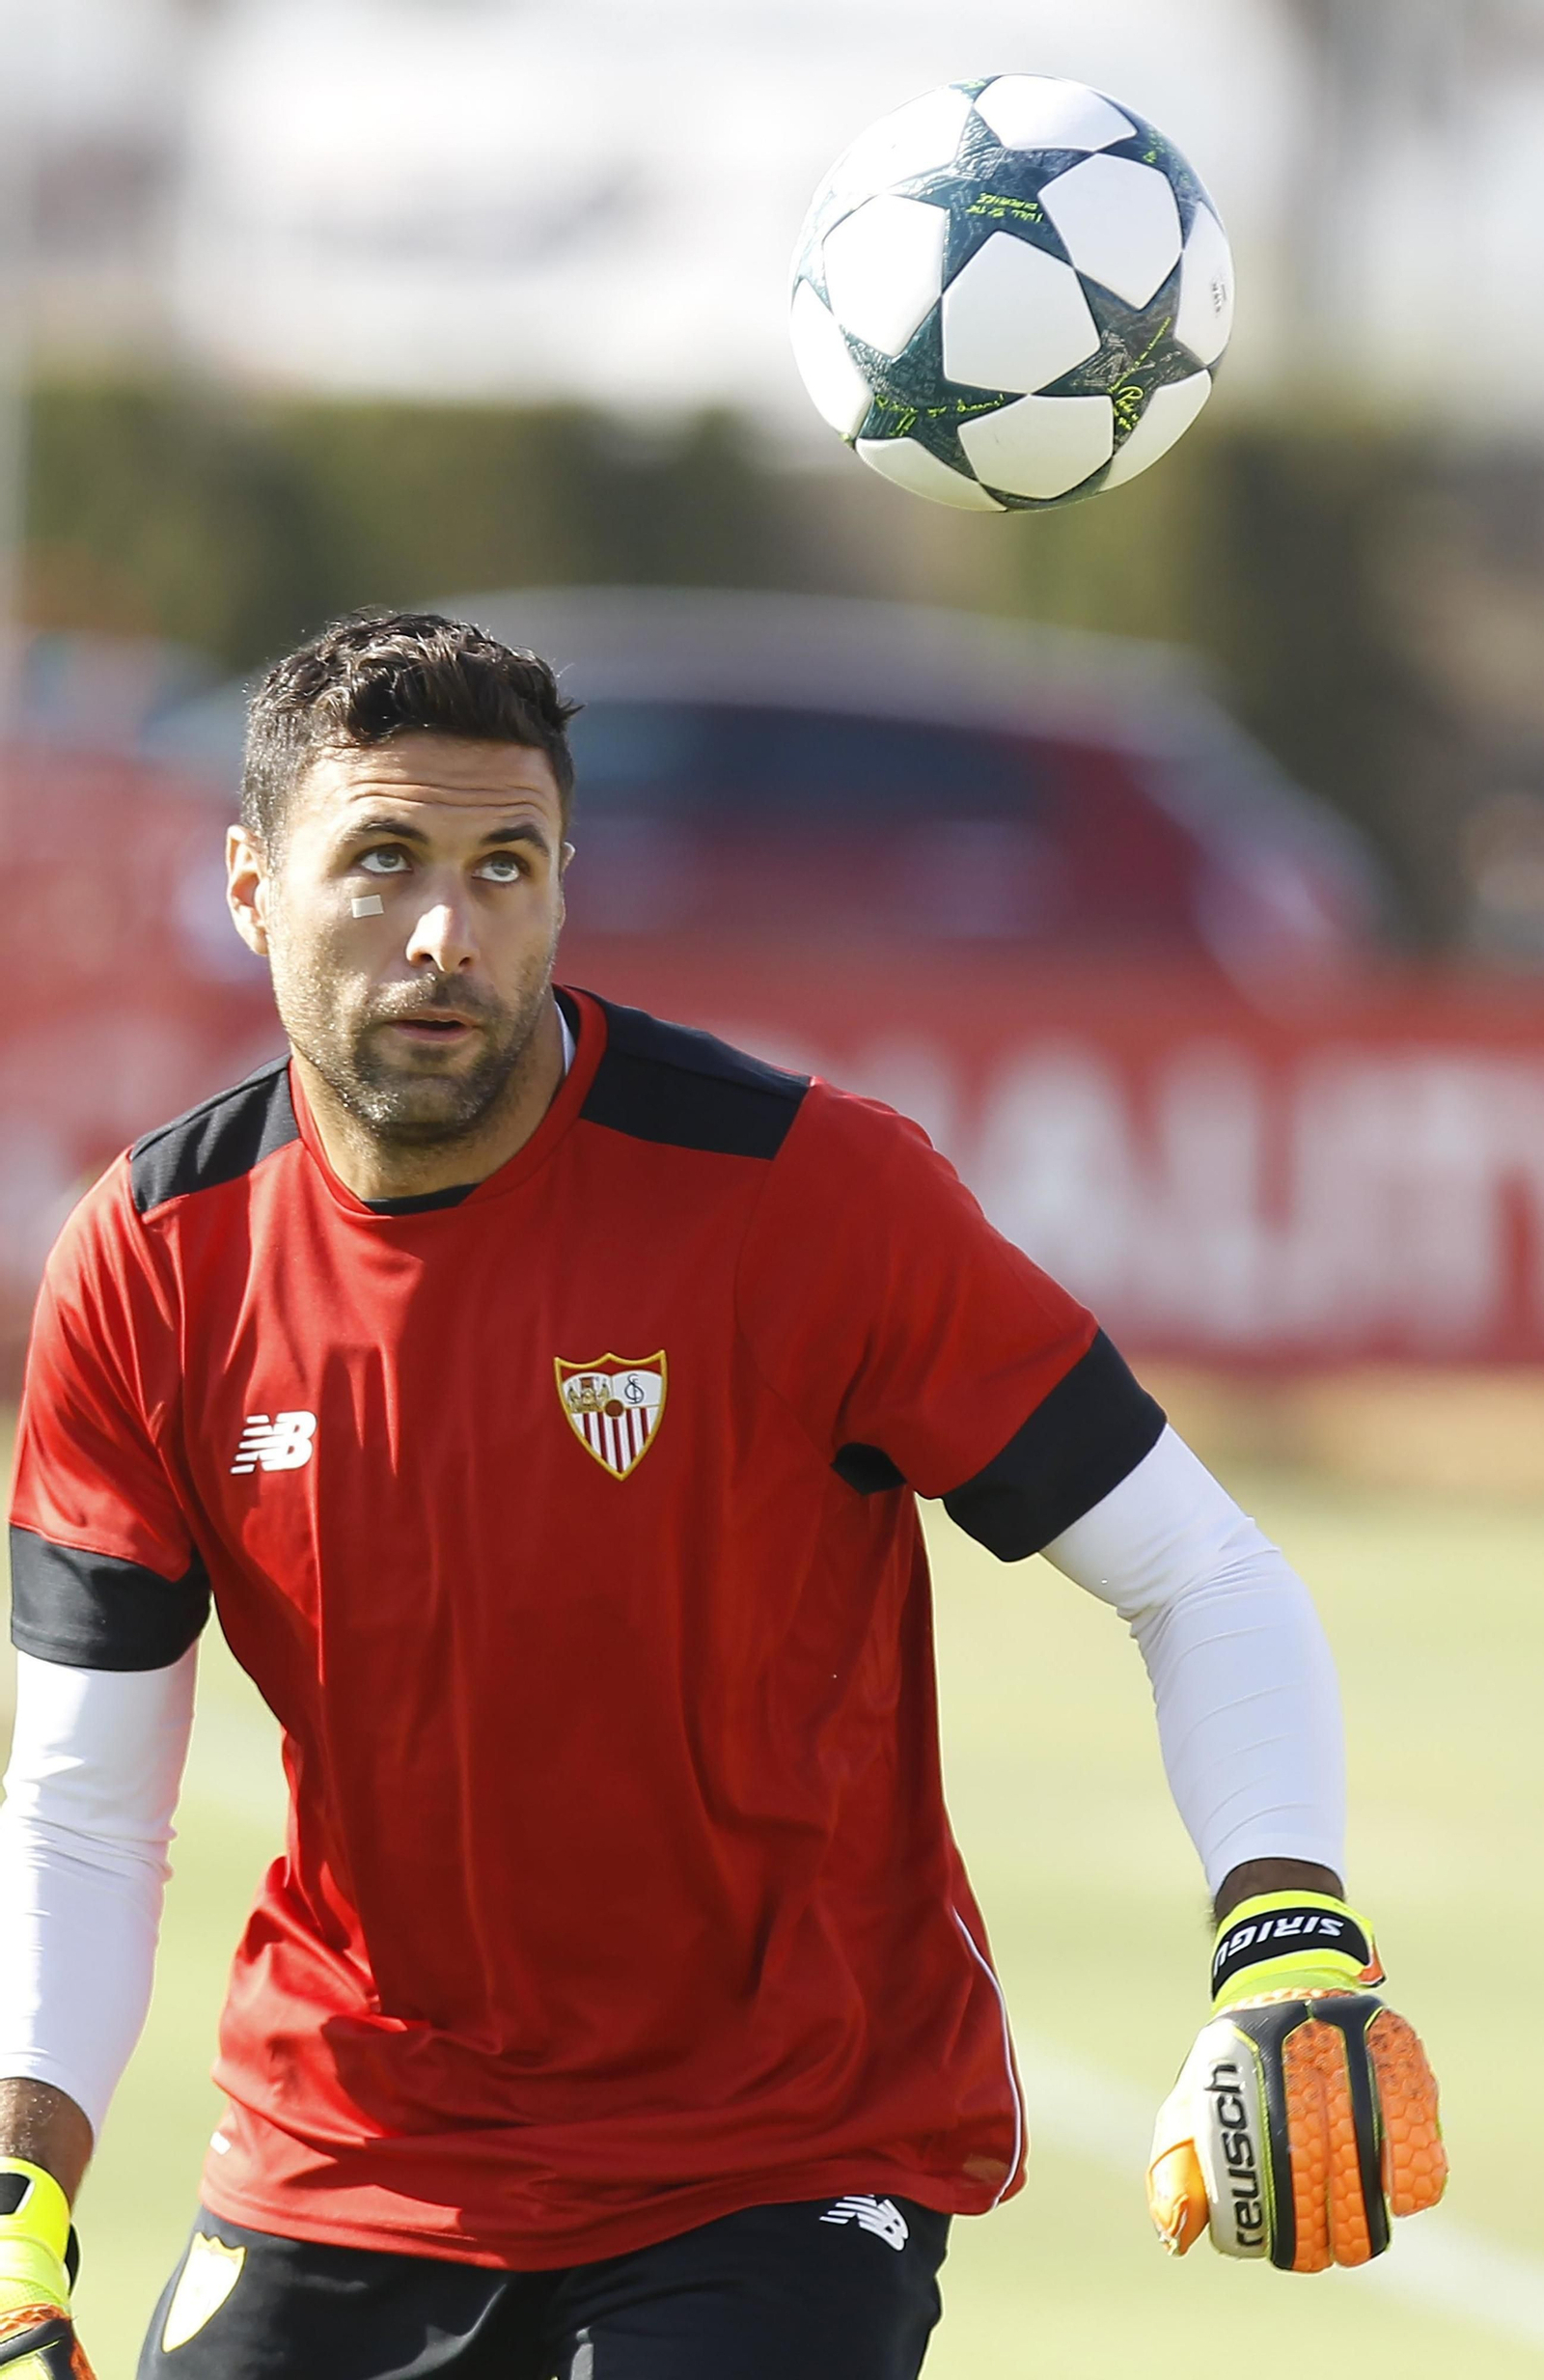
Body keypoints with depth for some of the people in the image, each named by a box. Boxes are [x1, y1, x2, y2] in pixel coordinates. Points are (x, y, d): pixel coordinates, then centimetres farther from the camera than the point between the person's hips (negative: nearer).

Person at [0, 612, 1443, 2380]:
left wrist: (1289, 1948, -26)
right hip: (347, 2153, 3)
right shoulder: (149, 1264, -6)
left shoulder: (814, 1195, -16)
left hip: (782, 2170, -3)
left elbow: (1203, 1579, -10)